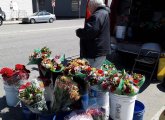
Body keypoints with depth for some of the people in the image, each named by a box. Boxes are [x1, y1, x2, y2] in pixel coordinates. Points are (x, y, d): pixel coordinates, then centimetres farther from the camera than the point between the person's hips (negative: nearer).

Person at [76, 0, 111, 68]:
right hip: (100, 51, 11)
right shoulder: (104, 12, 15)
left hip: (95, 53, -11)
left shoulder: (97, 16, -20)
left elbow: (88, 32, -28)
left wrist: (78, 32, -10)